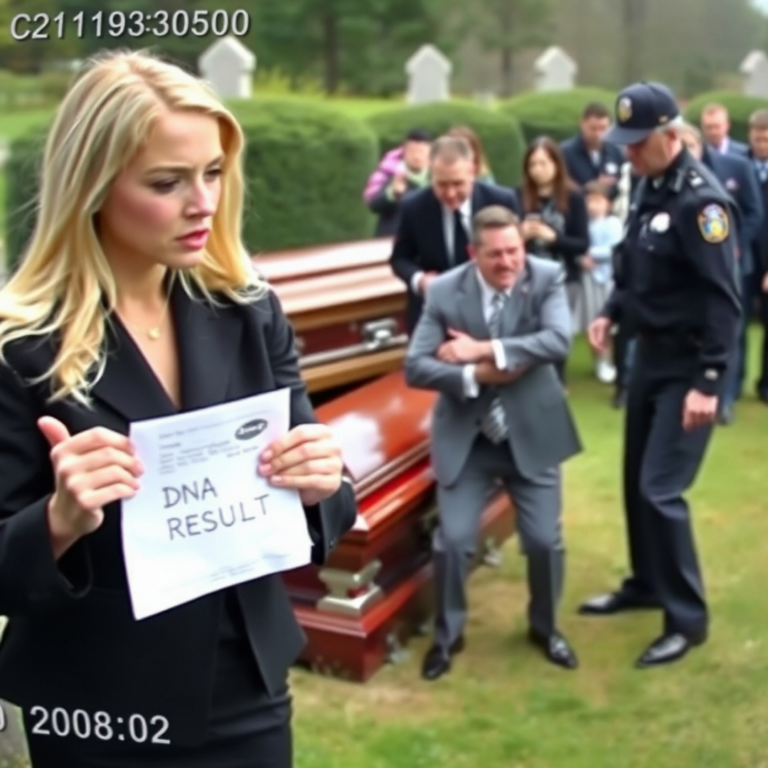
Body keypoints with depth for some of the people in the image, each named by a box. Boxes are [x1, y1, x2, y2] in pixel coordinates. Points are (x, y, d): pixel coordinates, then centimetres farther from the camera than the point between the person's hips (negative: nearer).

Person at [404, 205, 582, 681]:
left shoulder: (547, 277, -9)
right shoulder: (444, 291, -9)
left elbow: (559, 340, -25)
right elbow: (415, 366, -12)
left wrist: (484, 350, -28)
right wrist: (475, 376, -25)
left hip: (531, 433, 1)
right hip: (466, 438, 0)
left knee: (545, 541, 5)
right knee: (453, 541, -3)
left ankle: (545, 627, 33)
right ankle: (448, 634, 23)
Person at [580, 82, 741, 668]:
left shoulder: (702, 199, -20)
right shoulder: (649, 187, 6)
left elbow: (724, 301, -22)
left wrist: (709, 383, -25)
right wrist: (612, 313, 3)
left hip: (688, 363, -9)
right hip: (651, 353, 9)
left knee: (661, 489, -8)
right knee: (636, 479, 17)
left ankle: (688, 618, 8)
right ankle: (646, 584, 35)